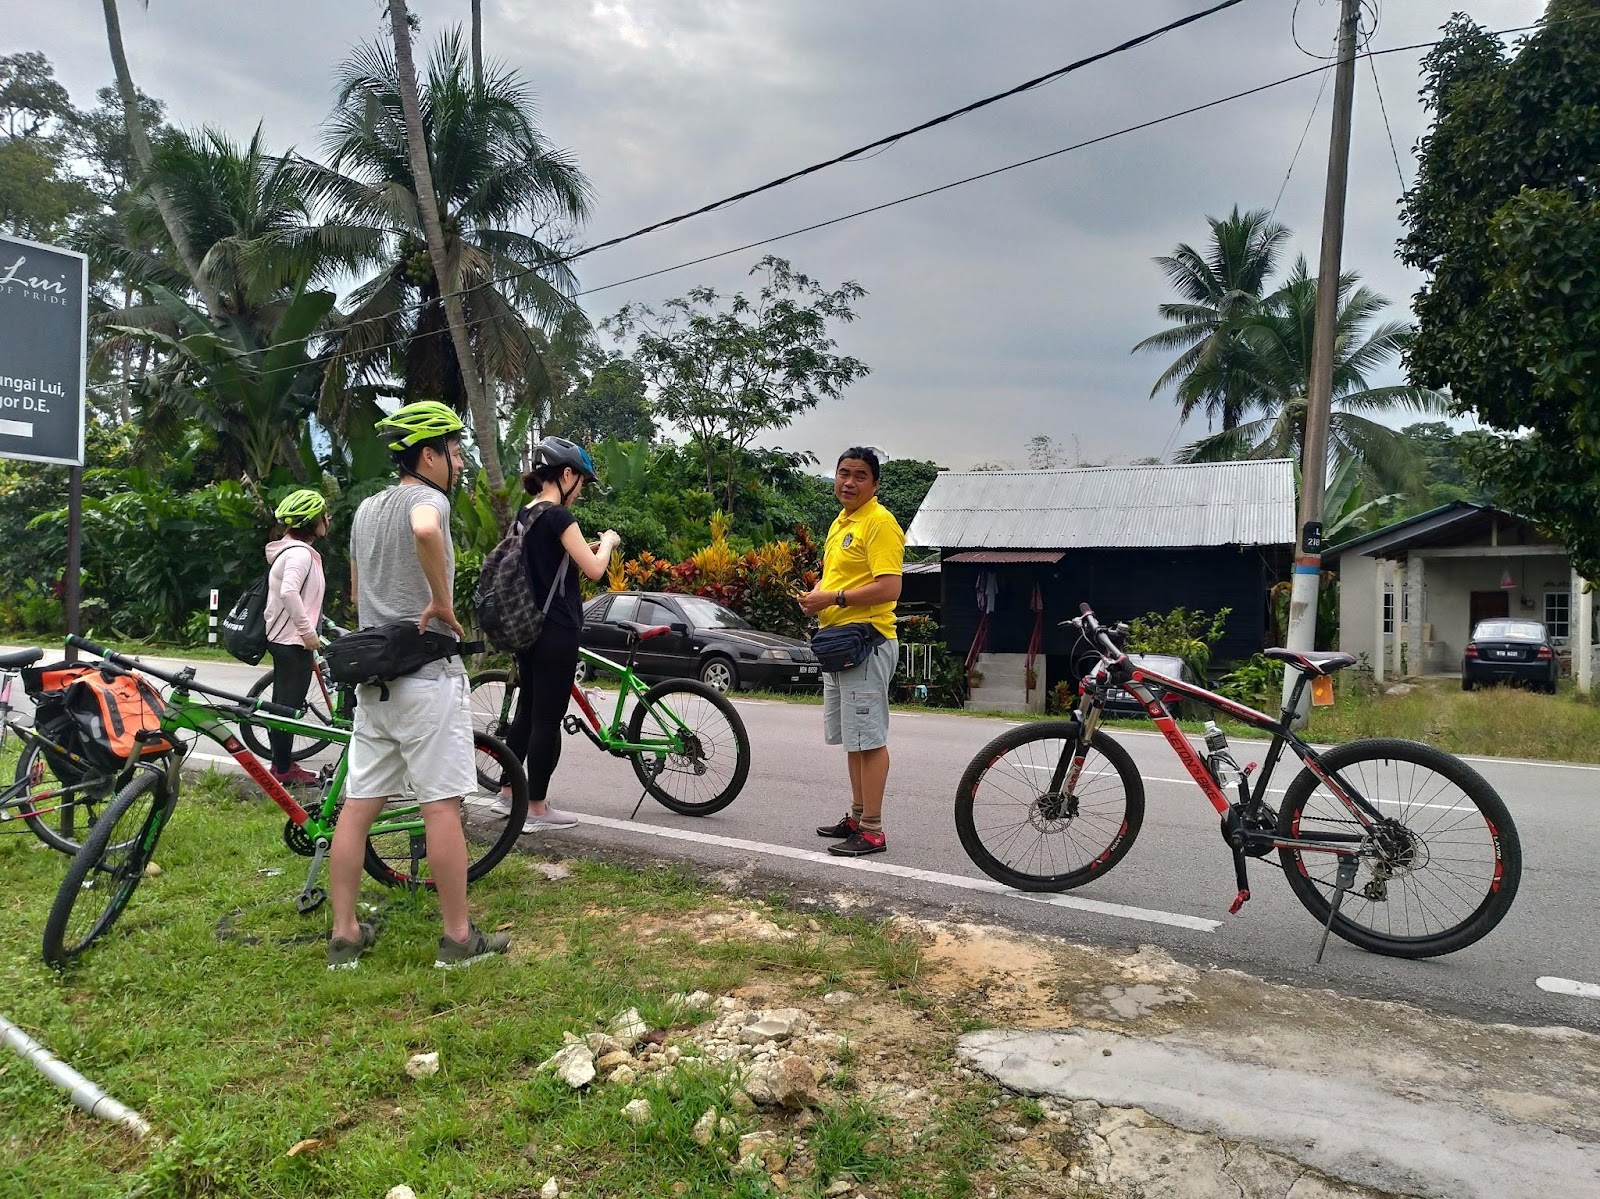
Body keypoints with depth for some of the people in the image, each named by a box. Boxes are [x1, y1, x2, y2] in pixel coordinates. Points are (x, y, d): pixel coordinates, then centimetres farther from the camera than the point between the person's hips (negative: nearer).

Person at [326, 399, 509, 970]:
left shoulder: (366, 509, 16)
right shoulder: (427, 497, -11)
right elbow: (426, 531, -37)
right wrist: (443, 603, -24)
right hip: (427, 676, -8)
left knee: (357, 805, 9)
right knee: (442, 806, -2)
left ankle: (345, 934, 16)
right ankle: (458, 938, 6)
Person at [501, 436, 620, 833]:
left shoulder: (525, 515, 11)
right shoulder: (558, 516, -16)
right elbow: (595, 569, -18)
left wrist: (586, 547, 16)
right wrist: (607, 542, 0)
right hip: (556, 632, -9)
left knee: (527, 710, 19)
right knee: (547, 719, -1)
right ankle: (536, 809, 7)